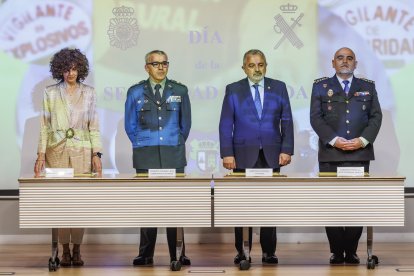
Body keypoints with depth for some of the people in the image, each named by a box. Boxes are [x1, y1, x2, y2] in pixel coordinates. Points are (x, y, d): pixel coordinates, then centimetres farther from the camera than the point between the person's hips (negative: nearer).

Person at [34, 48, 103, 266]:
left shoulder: (89, 93, 7)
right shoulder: (50, 93, 5)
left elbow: (94, 126, 7)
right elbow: (44, 126, 5)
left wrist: (96, 154, 0)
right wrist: (41, 155, -2)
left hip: (82, 151, 0)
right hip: (57, 150, 0)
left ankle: (77, 250, 3)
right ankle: (65, 251, 4)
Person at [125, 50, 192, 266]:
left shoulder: (180, 91, 6)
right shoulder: (135, 92, 5)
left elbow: (185, 123, 12)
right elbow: (130, 125, 11)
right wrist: (144, 146, 11)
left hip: (174, 156, 0)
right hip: (145, 156, 0)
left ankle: (178, 254, 3)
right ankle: (146, 254, 5)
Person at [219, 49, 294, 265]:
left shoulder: (278, 88, 8)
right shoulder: (233, 90, 5)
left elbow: (287, 121, 6)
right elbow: (225, 124, 2)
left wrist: (286, 150, -3)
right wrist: (227, 154, -7)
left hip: (272, 155, 1)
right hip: (243, 155, -1)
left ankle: (268, 251, 8)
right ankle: (242, 251, 8)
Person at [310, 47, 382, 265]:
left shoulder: (368, 87, 14)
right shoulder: (321, 86, 9)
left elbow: (376, 116, 7)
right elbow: (316, 117, 0)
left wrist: (363, 140, -9)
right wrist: (334, 140, -13)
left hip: (360, 154, 1)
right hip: (330, 154, -1)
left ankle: (351, 251, 6)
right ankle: (336, 251, 6)